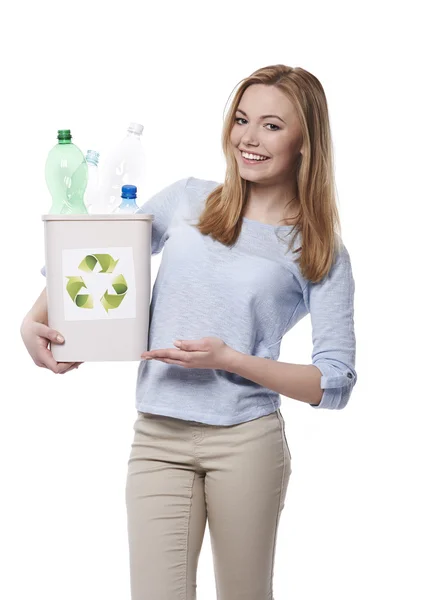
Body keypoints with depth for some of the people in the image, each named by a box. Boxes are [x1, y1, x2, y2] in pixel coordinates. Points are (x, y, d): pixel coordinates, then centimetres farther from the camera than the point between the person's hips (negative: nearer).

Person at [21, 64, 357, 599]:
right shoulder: (186, 201, 7)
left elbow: (336, 384, -4)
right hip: (157, 440, 1)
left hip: (247, 441, -1)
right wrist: (34, 320, -4)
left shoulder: (322, 254, 1)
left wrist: (229, 359, -15)